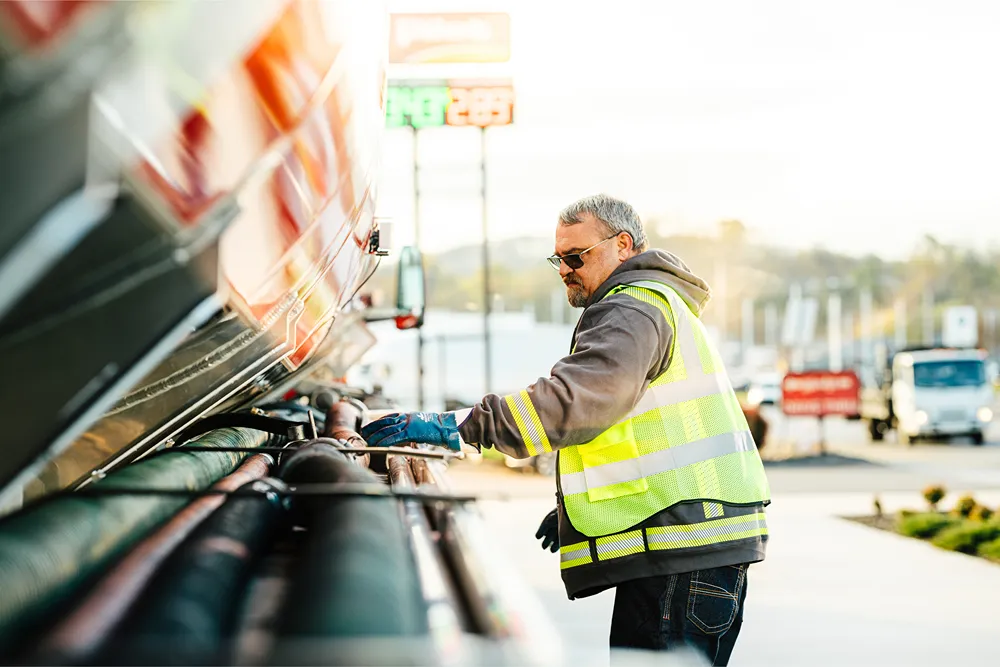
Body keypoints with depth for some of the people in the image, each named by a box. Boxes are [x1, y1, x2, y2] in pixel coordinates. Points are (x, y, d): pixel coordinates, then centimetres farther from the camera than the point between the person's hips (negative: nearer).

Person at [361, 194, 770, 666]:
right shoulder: (653, 303, 27)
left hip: (682, 542, -11)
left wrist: (455, 426, -27)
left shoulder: (633, 308, -9)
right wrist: (573, 505, 27)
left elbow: (577, 398, -25)